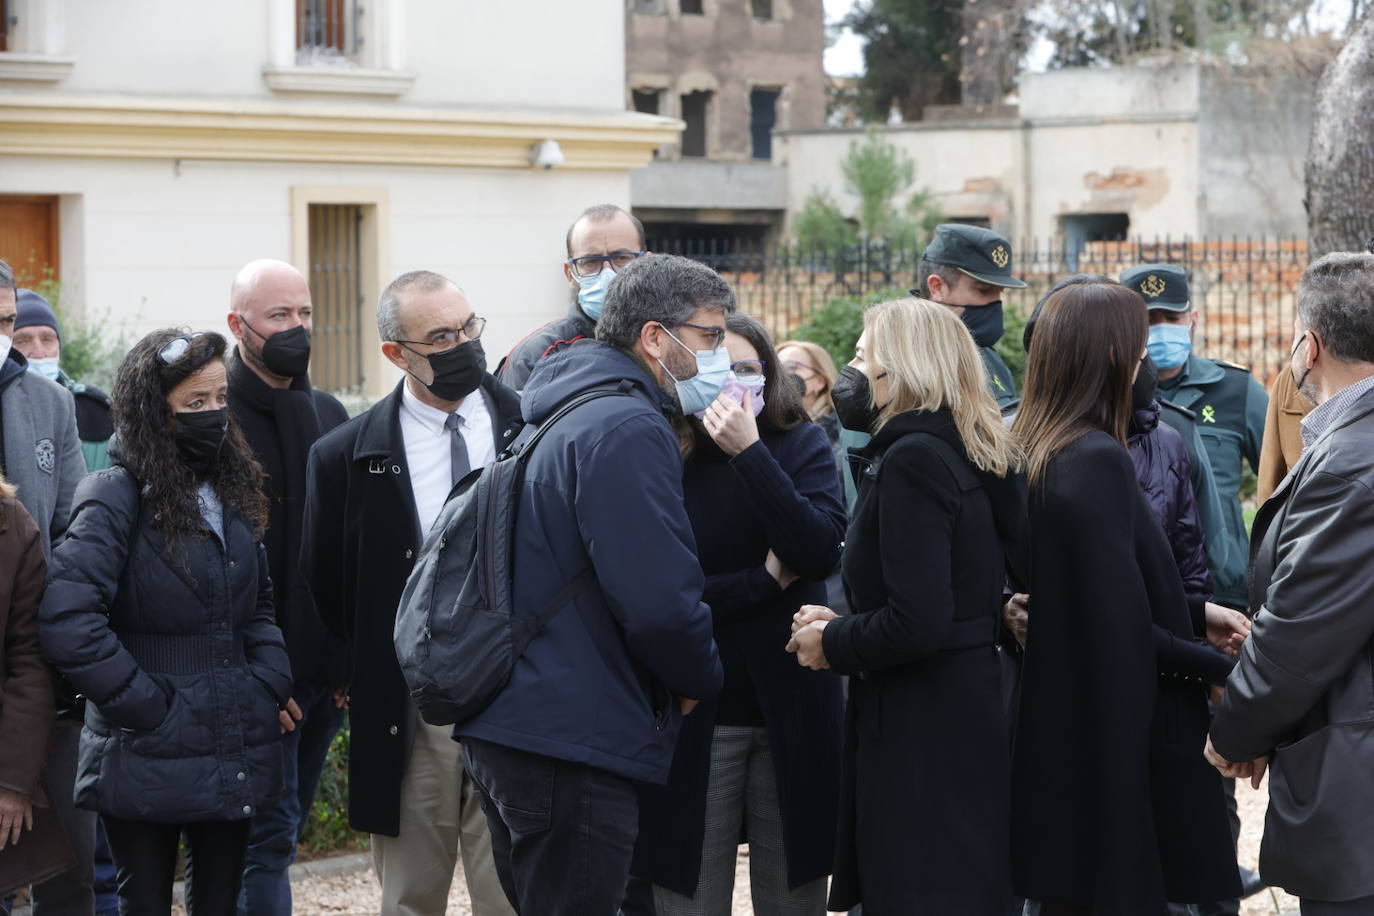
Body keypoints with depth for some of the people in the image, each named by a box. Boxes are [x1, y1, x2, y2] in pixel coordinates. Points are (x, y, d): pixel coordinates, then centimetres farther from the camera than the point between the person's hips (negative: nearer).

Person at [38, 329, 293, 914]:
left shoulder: (234, 489, 9)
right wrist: (146, 707, -19)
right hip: (149, 760, -6)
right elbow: (66, 623, -23)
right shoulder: (116, 498, -13)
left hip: (234, 756, 6)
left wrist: (269, 685, 1)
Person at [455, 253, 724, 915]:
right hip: (572, 741, -11)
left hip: (511, 728, 11)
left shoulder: (569, 418, 18)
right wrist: (702, 679, -3)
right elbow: (659, 603, -23)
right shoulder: (626, 428, -15)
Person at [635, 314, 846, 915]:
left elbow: (822, 550, -14)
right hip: (696, 718, -1)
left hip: (791, 707, 1)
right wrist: (764, 580, -11)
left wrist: (750, 453, -19)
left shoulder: (801, 446, 3)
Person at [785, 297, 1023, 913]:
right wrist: (845, 627, 9)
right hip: (967, 719, 10)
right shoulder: (971, 457, 12)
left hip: (918, 734, -10)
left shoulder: (911, 459, -16)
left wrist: (834, 643, -8)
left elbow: (917, 624, -24)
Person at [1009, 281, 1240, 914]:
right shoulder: (1099, 461, -19)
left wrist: (1198, 618, 16)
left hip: (1054, 733, 9)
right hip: (1113, 736, -9)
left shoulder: (1033, 452, 8)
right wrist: (1226, 669, -12)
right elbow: (1122, 622, -21)